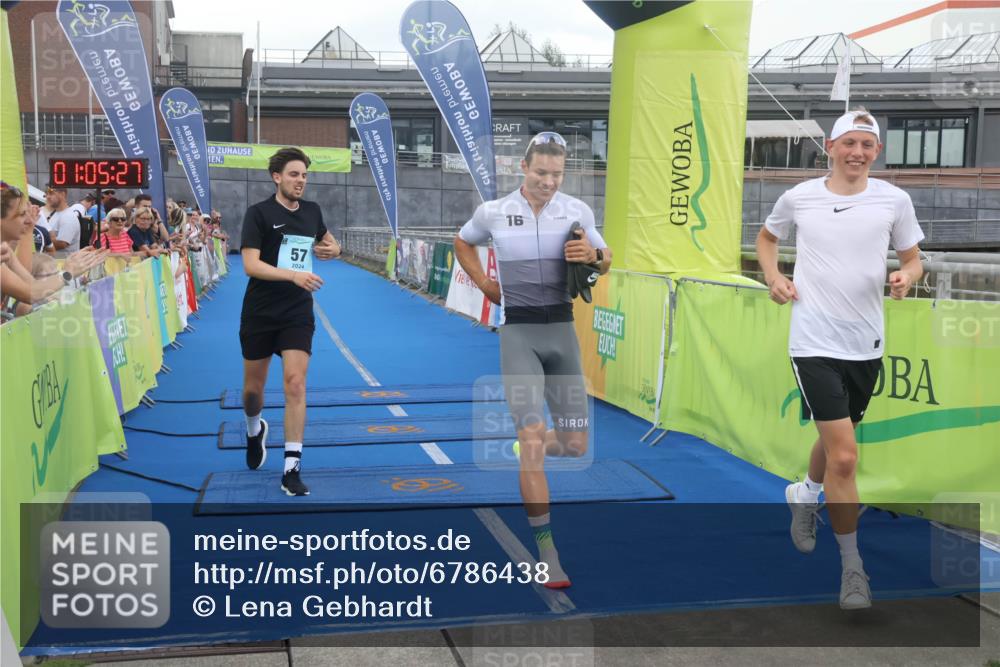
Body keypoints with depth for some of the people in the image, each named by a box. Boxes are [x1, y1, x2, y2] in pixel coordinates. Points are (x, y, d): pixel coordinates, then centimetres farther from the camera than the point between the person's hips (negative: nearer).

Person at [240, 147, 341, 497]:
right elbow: (250, 264, -20)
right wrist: (294, 274, -33)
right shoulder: (259, 213, -9)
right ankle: (255, 431, 46)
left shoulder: (312, 211, 5)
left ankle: (291, 469, -8)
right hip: (260, 313, -2)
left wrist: (332, 249, 0)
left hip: (298, 314, 2)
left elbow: (330, 243, 25)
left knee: (295, 383, -12)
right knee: (253, 387, 11)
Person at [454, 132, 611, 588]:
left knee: (576, 444, 5)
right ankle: (546, 547, -3)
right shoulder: (493, 212, 0)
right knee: (532, 440, -11)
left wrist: (594, 255, -10)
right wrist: (483, 283, 9)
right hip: (518, 331, -2)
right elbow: (462, 242, 21)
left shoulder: (578, 211, 2)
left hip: (561, 328, 3)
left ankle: (528, 444, 40)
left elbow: (605, 261, 13)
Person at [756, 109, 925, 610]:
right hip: (814, 343, -3)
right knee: (844, 455, -11)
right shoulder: (799, 197, -1)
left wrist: (906, 276, -13)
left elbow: (912, 258, 10)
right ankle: (852, 567, 3)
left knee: (835, 440, 22)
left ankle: (805, 495, 55)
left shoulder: (894, 199, 1)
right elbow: (767, 237, 18)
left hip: (866, 345, 3)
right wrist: (773, 277, 0)